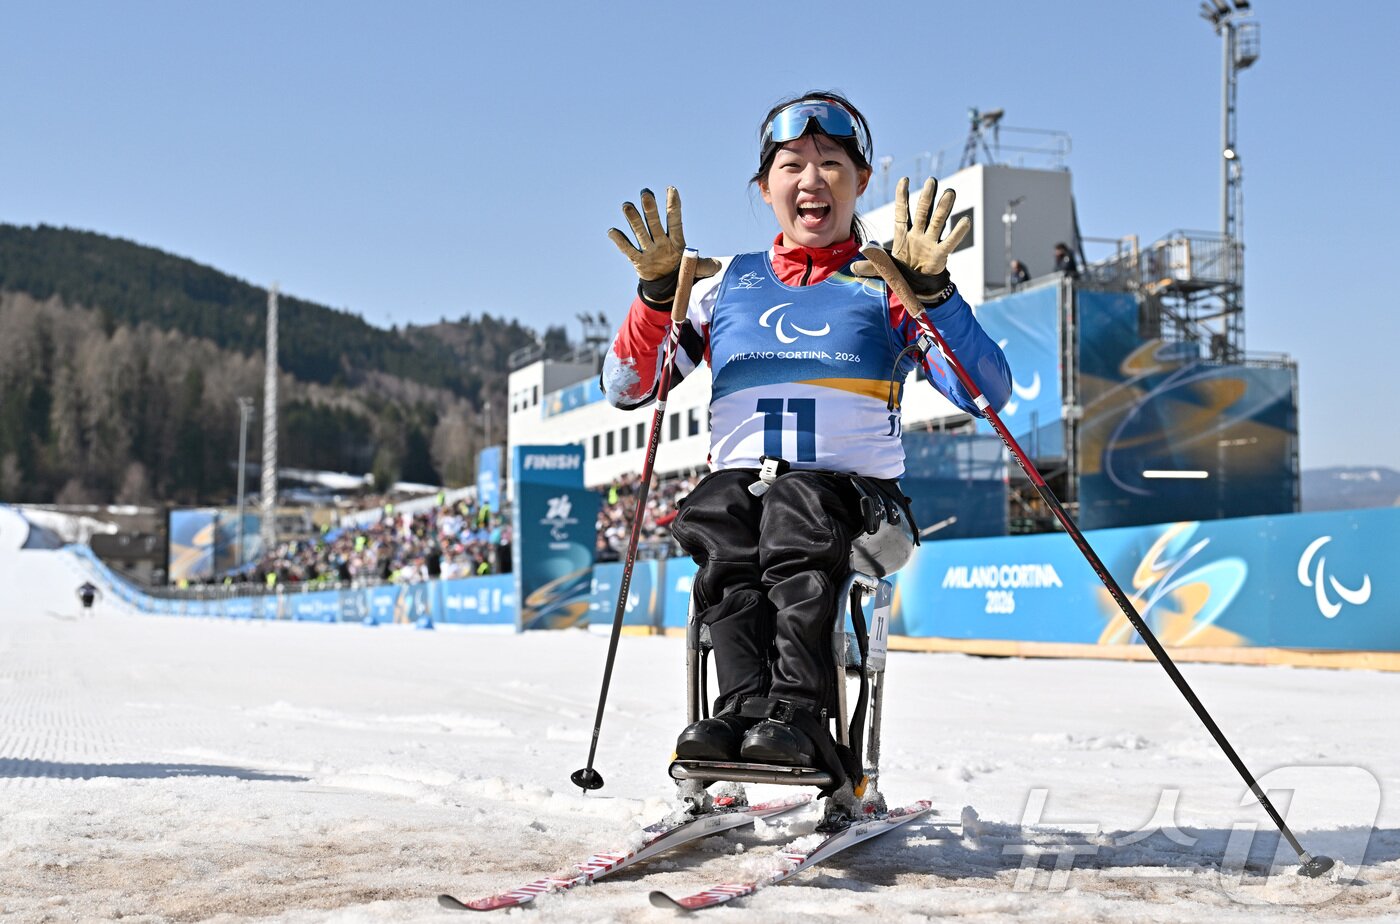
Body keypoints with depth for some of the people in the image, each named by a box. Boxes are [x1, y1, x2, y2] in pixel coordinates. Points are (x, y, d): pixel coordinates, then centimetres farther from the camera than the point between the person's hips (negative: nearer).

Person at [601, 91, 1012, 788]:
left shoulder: (886, 287, 13)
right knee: (716, 515, -33)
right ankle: (748, 703, -43)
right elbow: (626, 389, 14)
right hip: (739, 475, 2)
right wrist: (659, 292, -1)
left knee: (796, 509, -36)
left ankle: (798, 713, -45)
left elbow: (988, 395, -1)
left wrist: (930, 288, -14)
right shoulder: (725, 284, 20)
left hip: (855, 487, -2)